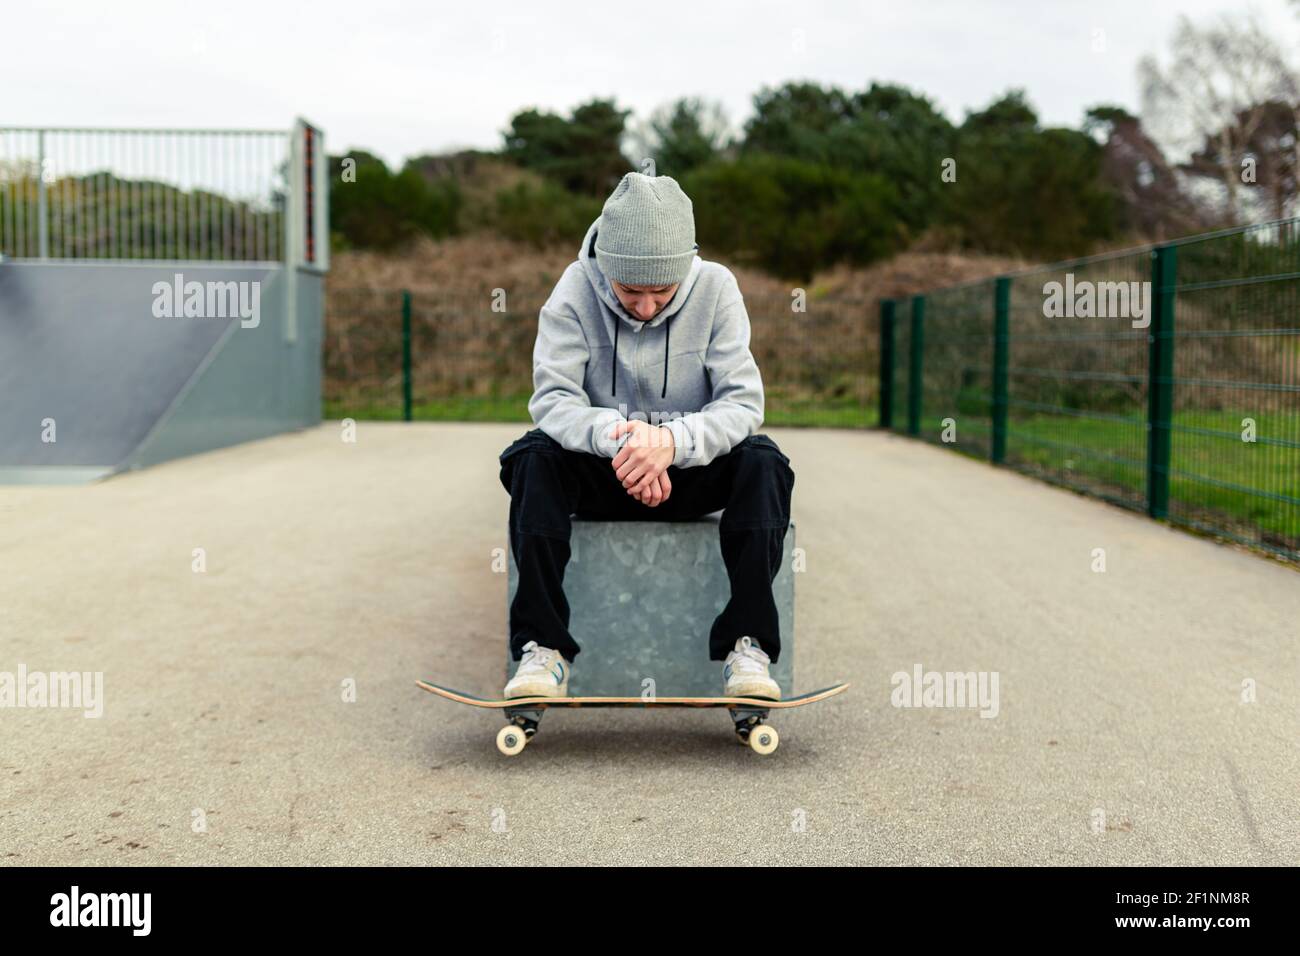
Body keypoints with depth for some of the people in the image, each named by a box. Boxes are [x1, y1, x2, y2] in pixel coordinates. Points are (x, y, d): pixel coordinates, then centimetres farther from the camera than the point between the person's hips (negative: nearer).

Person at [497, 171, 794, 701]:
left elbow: (743, 402, -16)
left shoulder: (715, 287, -11)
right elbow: (552, 398, -18)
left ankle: (748, 646, -25)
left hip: (690, 473, 0)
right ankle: (543, 647, -26)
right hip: (599, 476, 0)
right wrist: (614, 437, -39)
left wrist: (672, 441, -36)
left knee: (762, 461, -28)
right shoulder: (577, 286, -11)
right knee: (534, 456, -29)